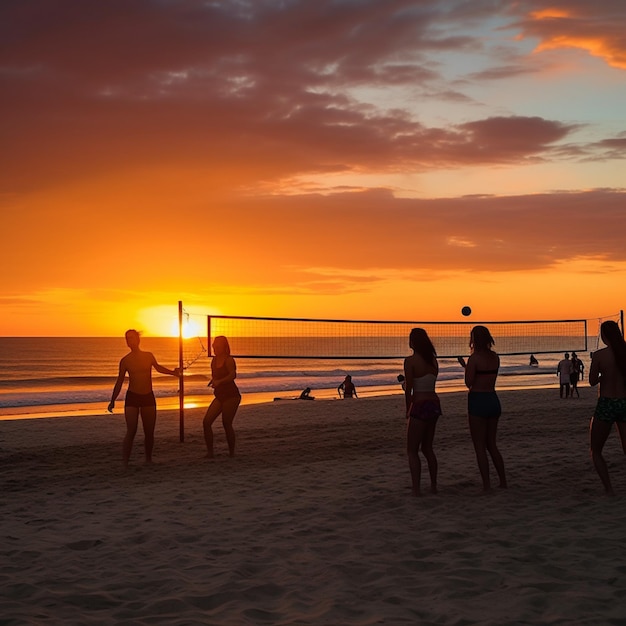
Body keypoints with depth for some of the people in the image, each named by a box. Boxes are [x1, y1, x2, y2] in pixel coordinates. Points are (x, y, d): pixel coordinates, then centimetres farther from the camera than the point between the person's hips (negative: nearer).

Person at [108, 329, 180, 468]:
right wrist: (113, 400, 1)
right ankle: (125, 463, -9)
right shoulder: (125, 361, -3)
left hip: (148, 397, 3)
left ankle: (148, 460, 21)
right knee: (131, 431, -13)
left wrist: (172, 372, 18)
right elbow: (119, 382, 4)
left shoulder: (149, 356, 3)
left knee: (149, 432, 5)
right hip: (132, 398, -3)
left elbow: (158, 368, 24)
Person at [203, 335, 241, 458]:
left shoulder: (229, 360, -13)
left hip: (231, 396, -8)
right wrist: (212, 382, 12)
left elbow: (233, 375, -31)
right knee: (206, 422, -3)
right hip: (219, 396, 8)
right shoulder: (214, 360, 11)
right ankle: (210, 452, 3)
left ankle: (231, 452, 12)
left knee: (226, 424, -4)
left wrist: (219, 382, -41)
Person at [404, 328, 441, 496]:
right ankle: (433, 485, 21)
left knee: (412, 450, 3)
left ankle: (416, 488, -3)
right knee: (427, 448, 19)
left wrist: (408, 411, 0)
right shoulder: (433, 360, 7)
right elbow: (428, 384, 10)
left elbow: (409, 389, -12)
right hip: (434, 404, 7)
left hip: (420, 405, -7)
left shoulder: (410, 361, -13)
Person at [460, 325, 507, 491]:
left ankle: (486, 484, -1)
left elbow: (469, 382, -12)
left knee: (480, 446, 1)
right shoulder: (495, 357, 7)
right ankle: (503, 481, 19)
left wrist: (465, 366, 5)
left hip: (478, 401, -7)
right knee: (491, 444, 18)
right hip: (493, 400, 7)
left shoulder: (475, 357, -14)